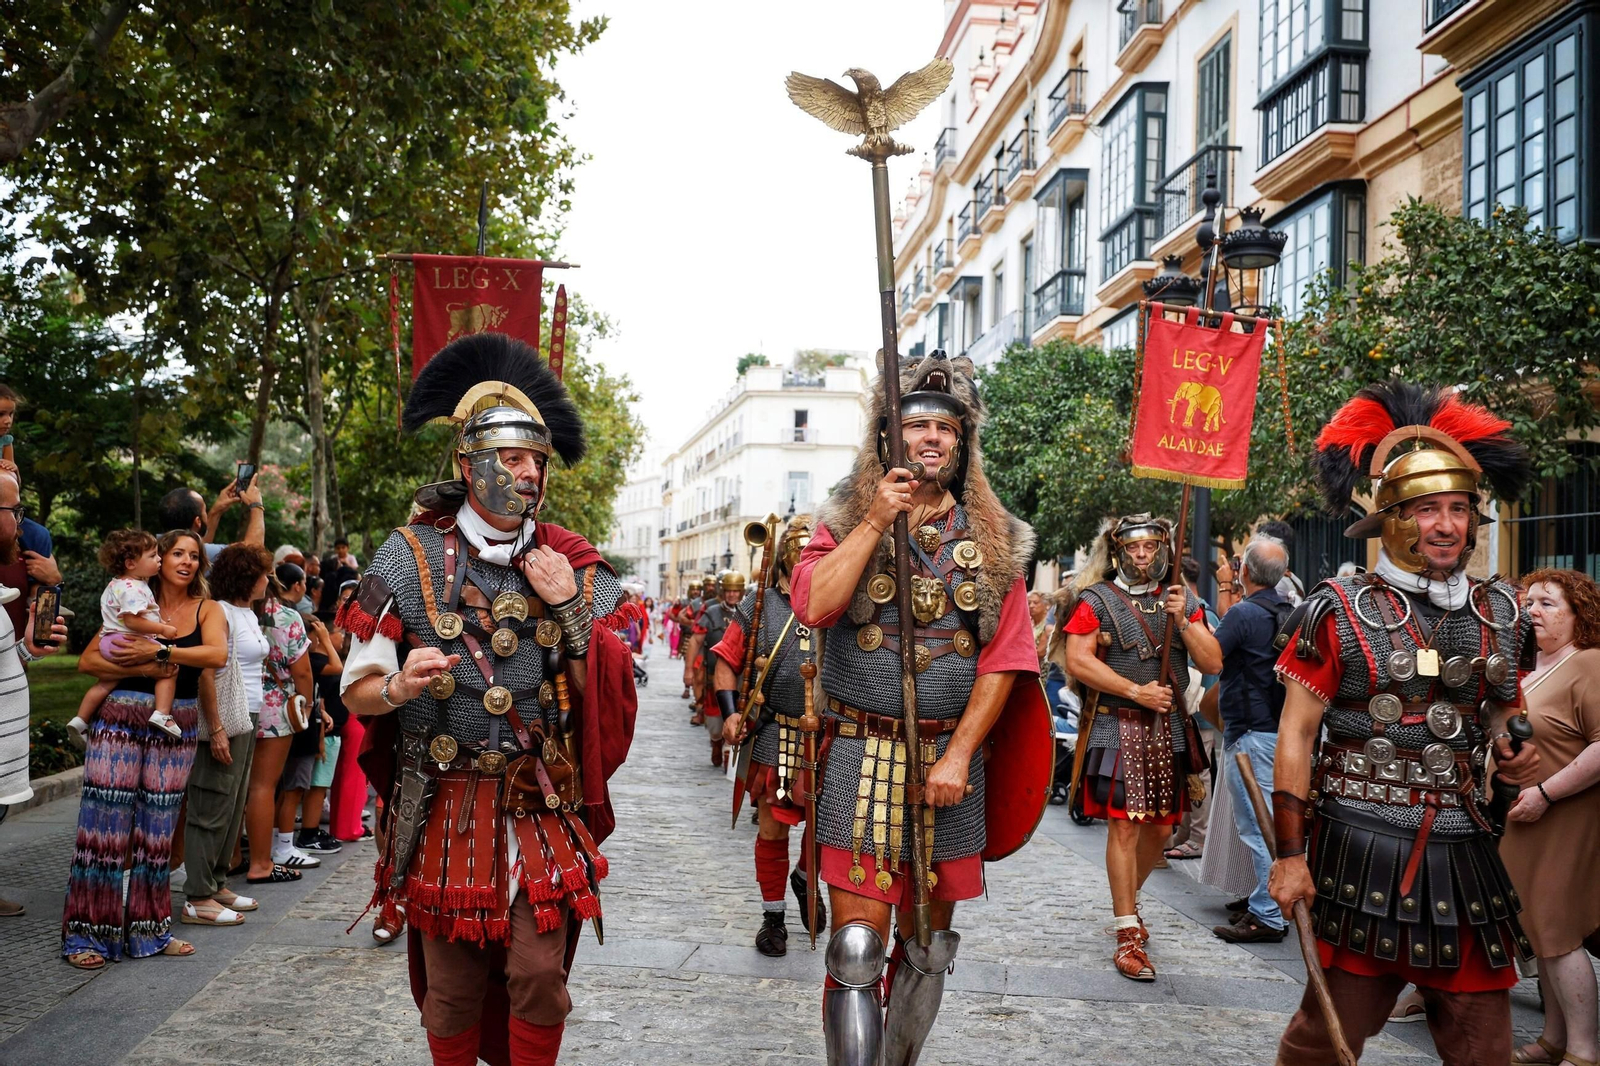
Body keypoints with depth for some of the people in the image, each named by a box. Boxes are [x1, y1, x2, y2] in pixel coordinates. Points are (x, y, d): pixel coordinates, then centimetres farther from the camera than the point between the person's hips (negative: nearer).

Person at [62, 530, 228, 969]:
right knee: (106, 826, -2)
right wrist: (142, 669, -15)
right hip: (120, 722, -2)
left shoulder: (206, 609, 4)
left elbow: (218, 654, -15)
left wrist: (159, 652, -21)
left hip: (176, 730, 2)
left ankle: (148, 931, 19)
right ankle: (86, 935, 7)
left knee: (156, 831, 8)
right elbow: (87, 660, -3)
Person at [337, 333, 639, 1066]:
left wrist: (571, 606, -12)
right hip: (442, 806, -1)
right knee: (451, 985, 9)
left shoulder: (572, 565, 3)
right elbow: (356, 690, -1)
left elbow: (606, 696, 1)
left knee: (539, 974, 1)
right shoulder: (411, 558, -2)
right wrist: (398, 686, -23)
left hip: (540, 806, 1)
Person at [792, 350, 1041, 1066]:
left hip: (952, 758, 3)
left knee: (927, 945, 14)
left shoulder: (993, 541, 6)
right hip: (862, 756, -2)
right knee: (858, 945, -7)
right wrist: (876, 520, -16)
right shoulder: (845, 521, 2)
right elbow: (812, 606, -16)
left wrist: (958, 755, -9)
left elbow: (1005, 658, -1)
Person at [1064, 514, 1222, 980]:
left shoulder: (1184, 601, 10)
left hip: (1169, 730, 5)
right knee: (1124, 828, -6)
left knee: (1160, 828, 12)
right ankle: (1128, 935, 1)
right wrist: (1136, 690, -14)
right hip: (1118, 728, -4)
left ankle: (1126, 902, 37)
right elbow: (1078, 660, -10)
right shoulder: (1097, 600, -1)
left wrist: (1182, 622, -11)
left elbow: (1213, 664, 3)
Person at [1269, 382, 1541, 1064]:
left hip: (1464, 853, 5)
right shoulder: (1339, 612, -5)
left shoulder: (1498, 612, 10)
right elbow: (1295, 734, -6)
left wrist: (1511, 754, 0)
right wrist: (1290, 854, -11)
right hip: (1361, 853, -4)